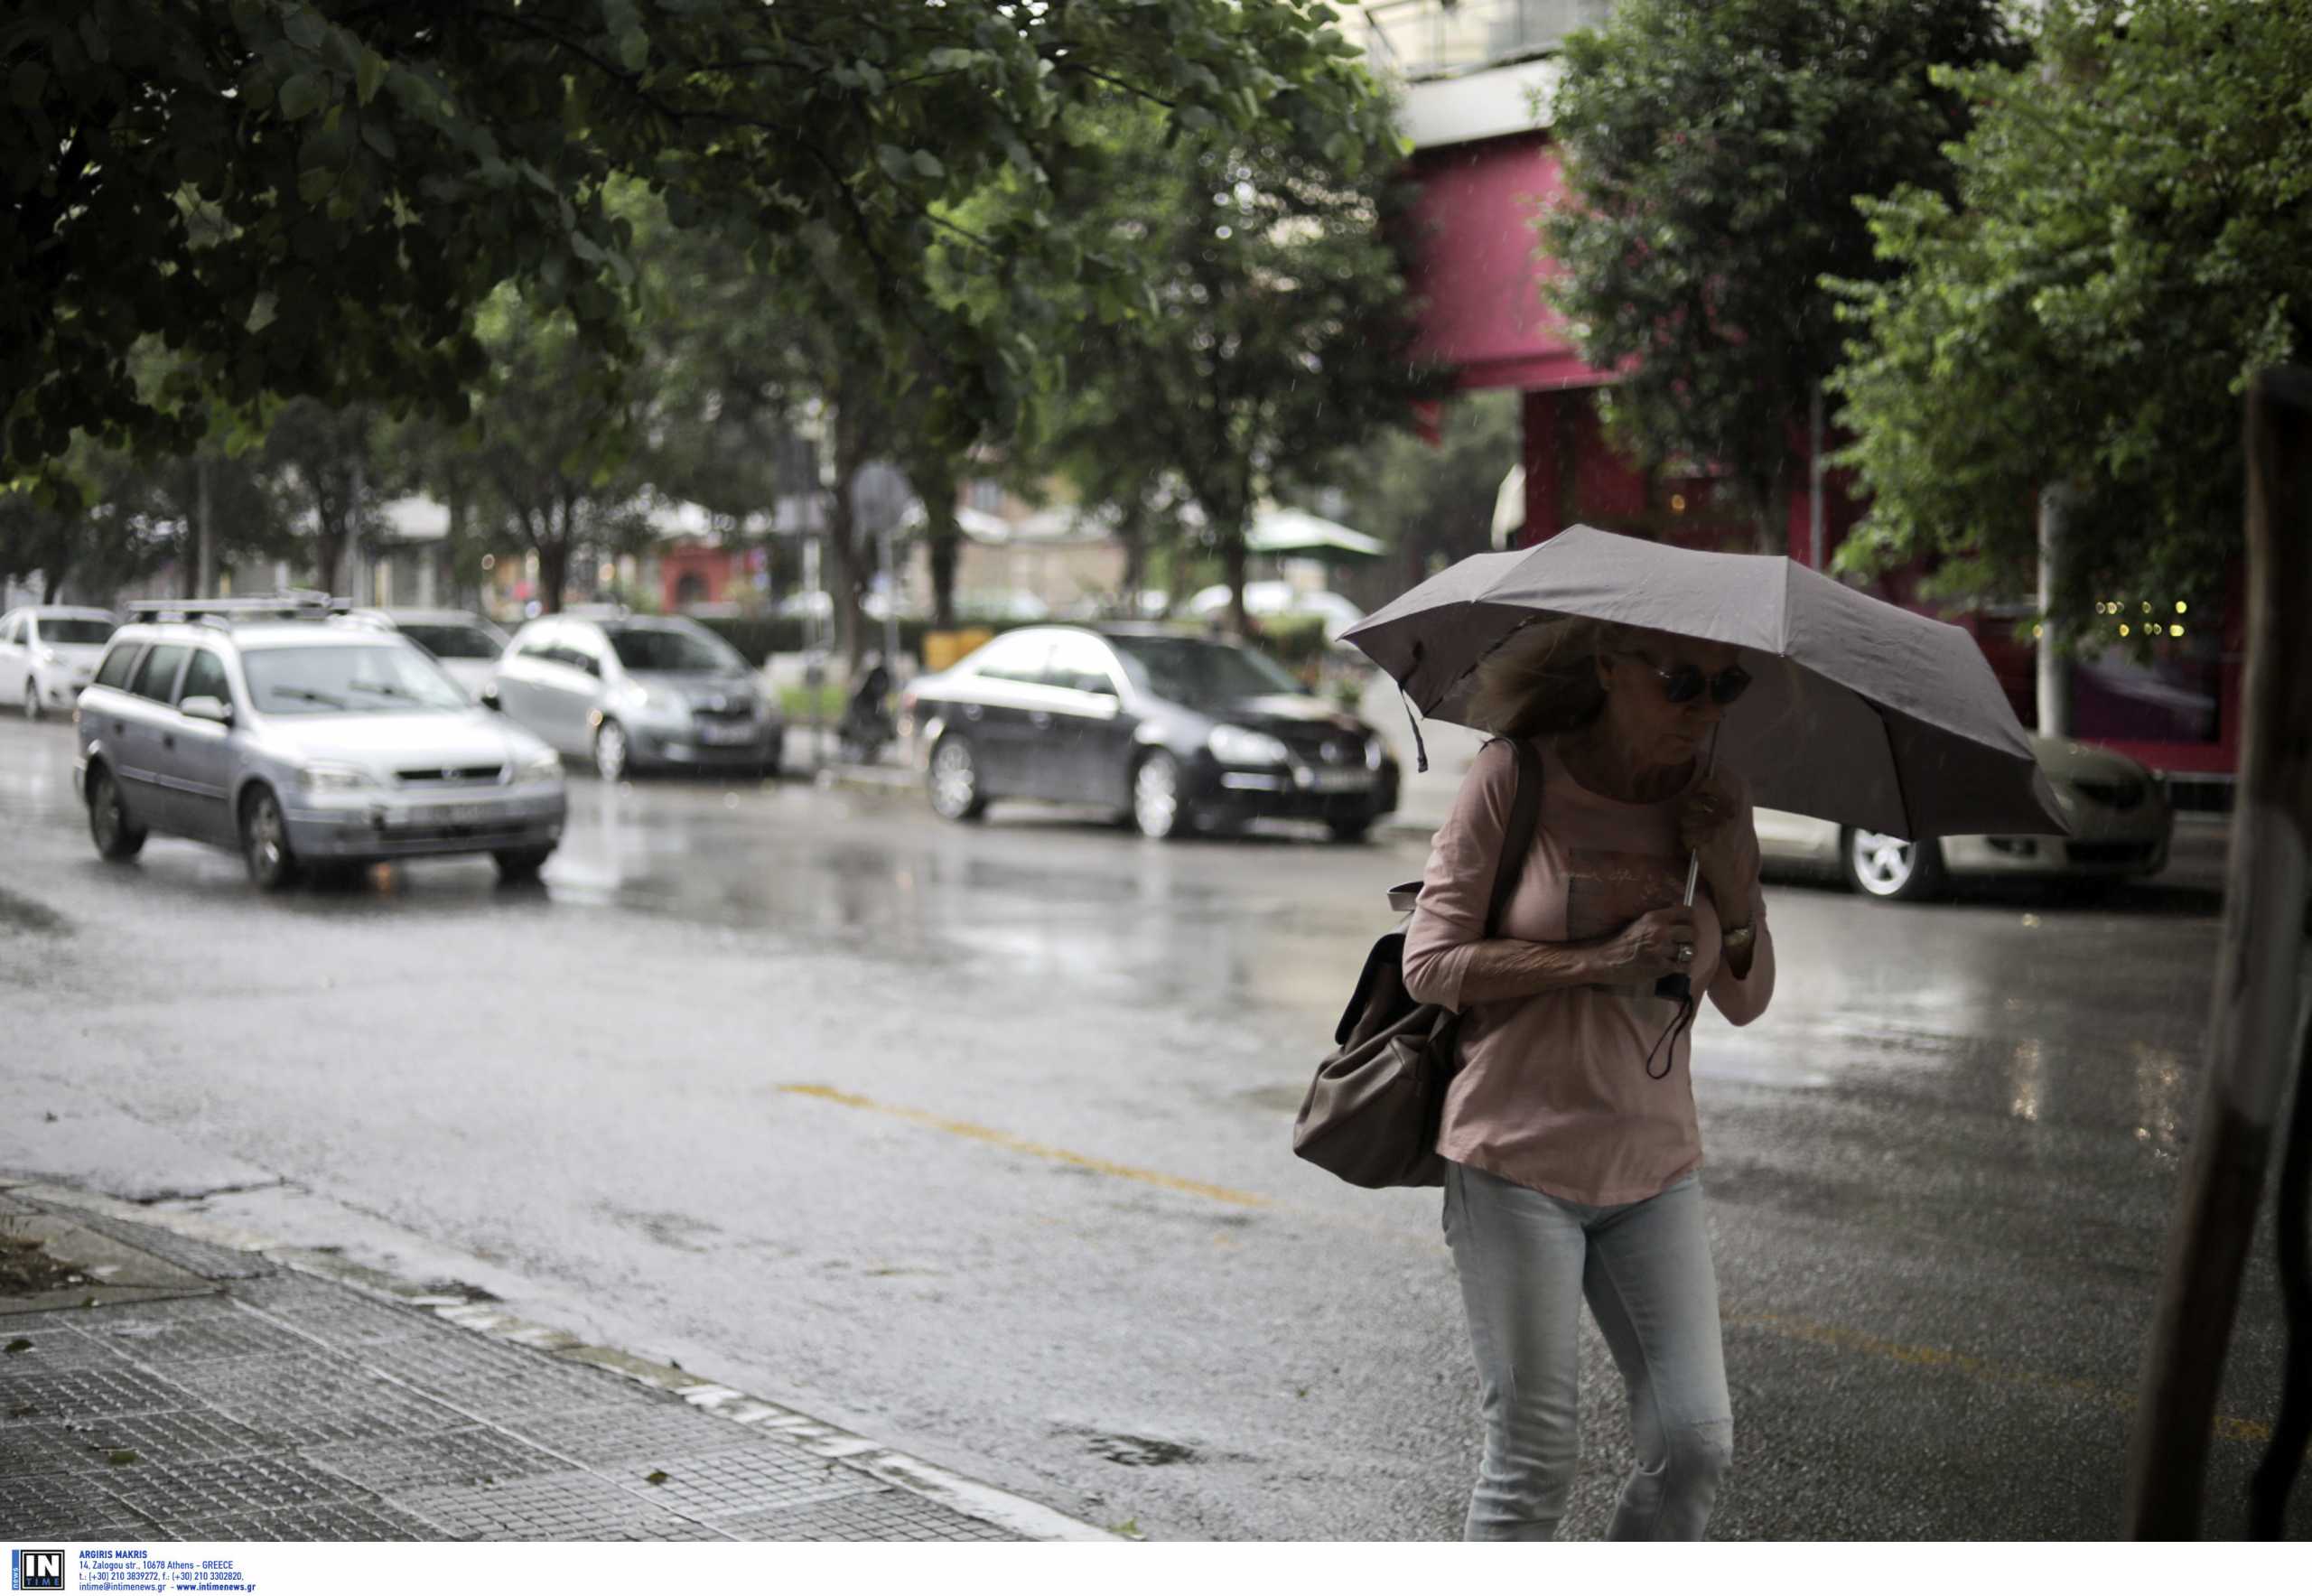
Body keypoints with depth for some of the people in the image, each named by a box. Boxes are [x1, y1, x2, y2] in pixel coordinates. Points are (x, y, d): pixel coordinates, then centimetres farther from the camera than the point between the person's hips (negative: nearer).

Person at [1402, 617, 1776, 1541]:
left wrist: (1737, 880, -10)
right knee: (1532, 1457, -2)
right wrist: (1598, 960, -19)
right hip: (1518, 1161, -4)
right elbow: (1430, 964, -10)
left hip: (1654, 1168, 5)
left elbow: (1746, 1001, 8)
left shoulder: (1713, 804, 5)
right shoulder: (1514, 779, -8)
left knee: (1696, 1444, -1)